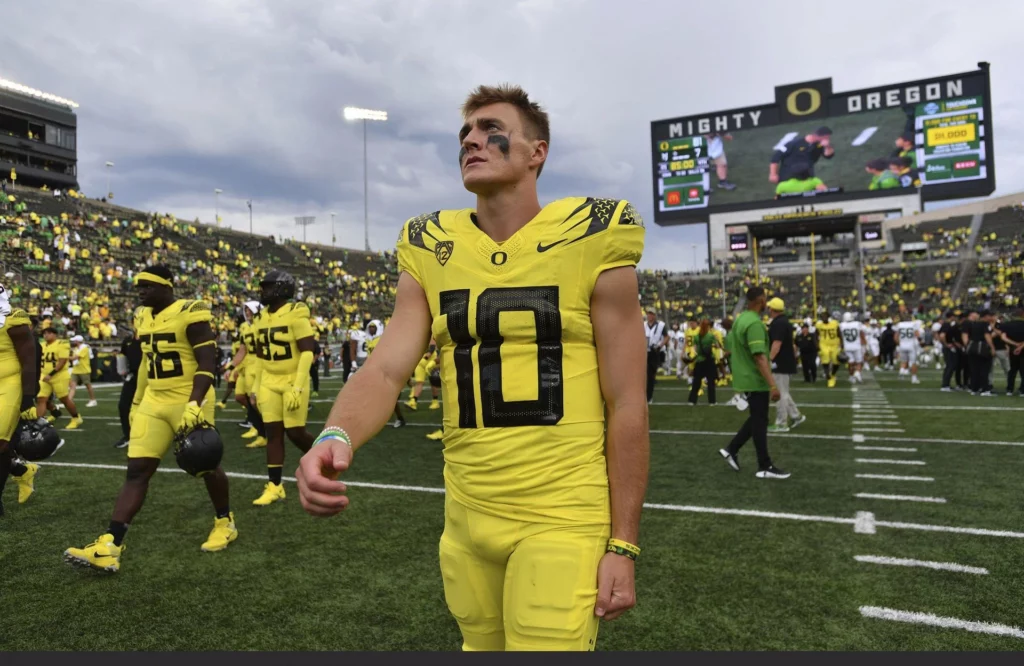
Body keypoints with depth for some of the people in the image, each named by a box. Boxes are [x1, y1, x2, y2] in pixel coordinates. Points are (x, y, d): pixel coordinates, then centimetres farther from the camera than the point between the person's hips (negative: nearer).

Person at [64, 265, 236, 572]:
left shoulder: (190, 314, -14)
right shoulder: (143, 317, 11)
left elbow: (207, 364, -18)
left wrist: (194, 405, -26)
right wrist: (137, 403, 22)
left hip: (190, 401, -7)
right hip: (154, 403, 7)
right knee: (136, 471, 0)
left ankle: (225, 522, 29)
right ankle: (109, 547, -2)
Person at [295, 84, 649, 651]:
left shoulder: (589, 244, -8)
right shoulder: (431, 252, 4)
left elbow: (626, 407, -7)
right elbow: (386, 369, -3)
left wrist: (622, 544, -6)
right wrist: (335, 438, -25)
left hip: (564, 519, -4)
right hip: (467, 519, 5)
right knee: (482, 642, 22)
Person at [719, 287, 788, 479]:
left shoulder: (740, 319, 9)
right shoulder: (754, 323, -21)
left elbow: (730, 348, 17)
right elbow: (760, 357, -27)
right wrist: (773, 385, -29)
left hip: (745, 378, 9)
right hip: (755, 380, -9)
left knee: (756, 419, 19)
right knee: (760, 422, 0)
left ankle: (731, 449, 19)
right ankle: (765, 467, 9)